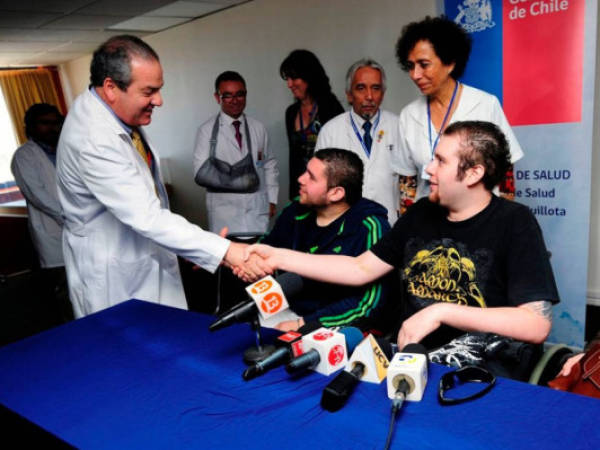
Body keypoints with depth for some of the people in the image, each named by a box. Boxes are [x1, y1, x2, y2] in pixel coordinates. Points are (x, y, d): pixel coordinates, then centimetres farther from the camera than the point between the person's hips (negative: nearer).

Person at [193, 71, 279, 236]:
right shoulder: (207, 130, -2)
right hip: (225, 211, -2)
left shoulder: (258, 128, 9)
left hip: (258, 210, 3)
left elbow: (270, 164, 15)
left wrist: (272, 200, 11)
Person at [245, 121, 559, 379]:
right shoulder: (422, 212, 8)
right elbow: (361, 269, 9)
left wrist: (441, 312, -19)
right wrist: (278, 257, 3)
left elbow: (537, 325, -15)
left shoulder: (514, 223, -8)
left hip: (483, 369, -4)